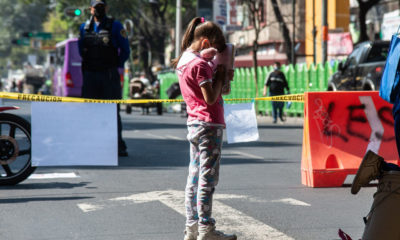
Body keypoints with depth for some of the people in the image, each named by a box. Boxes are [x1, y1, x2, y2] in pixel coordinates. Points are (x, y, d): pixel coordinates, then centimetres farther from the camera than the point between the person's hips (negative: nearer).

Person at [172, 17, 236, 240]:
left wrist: (220, 76, 6)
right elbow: (210, 97, -20)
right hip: (209, 125, -10)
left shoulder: (184, 60, 13)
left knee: (194, 178, 12)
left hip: (194, 125, 10)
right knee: (208, 178, -6)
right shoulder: (199, 64, -16)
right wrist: (220, 76, -7)